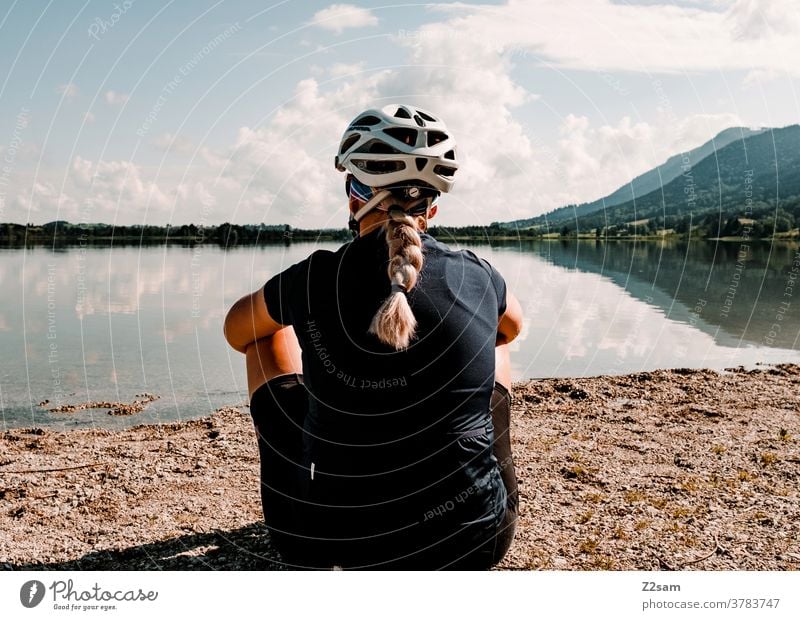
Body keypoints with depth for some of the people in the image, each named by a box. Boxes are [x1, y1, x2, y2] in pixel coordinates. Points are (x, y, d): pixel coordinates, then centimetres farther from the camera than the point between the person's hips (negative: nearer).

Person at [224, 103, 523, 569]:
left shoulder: (312, 281, -10)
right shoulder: (477, 277, -6)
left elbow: (236, 331, 13)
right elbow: (513, 326, 21)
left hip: (322, 544, -1)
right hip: (470, 545, 2)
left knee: (270, 335, 19)